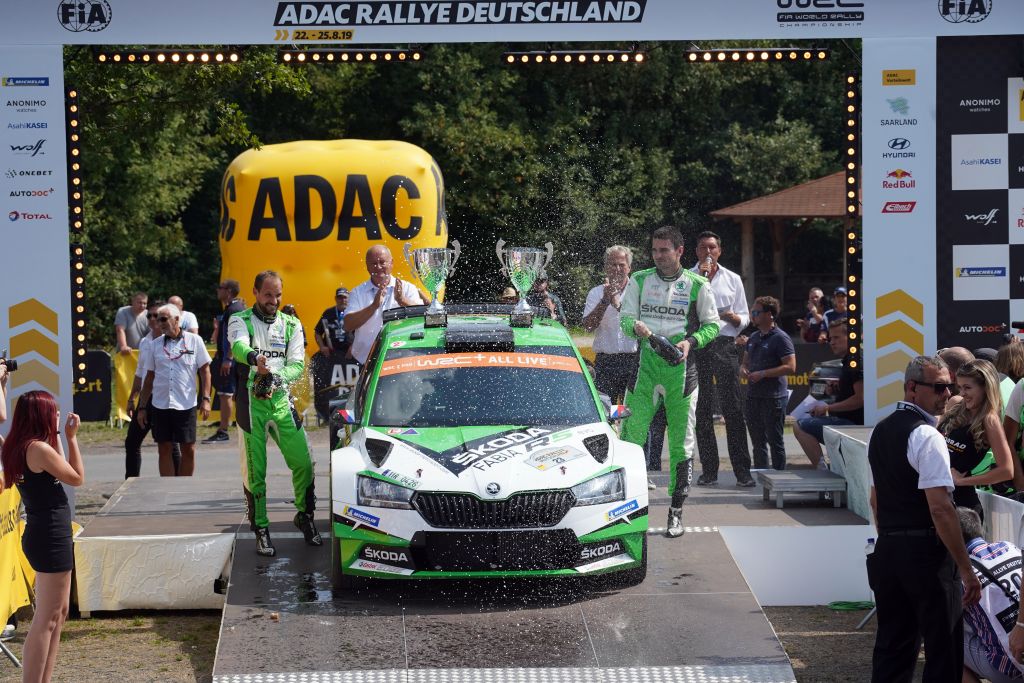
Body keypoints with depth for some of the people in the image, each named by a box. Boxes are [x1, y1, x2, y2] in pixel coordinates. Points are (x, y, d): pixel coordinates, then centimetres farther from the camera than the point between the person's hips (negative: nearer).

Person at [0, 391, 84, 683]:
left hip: (43, 535, 10)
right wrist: (72, 438, -4)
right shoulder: (39, 448, -20)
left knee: (59, 613, 18)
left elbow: (57, 472, 17)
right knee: (47, 619, -3)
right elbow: (77, 478, -9)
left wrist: (58, 437, 13)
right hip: (51, 537, -10)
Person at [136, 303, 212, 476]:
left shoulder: (194, 340, 1)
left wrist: (206, 399, -7)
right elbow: (149, 377, 13)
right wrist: (142, 407, 10)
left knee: (188, 449, 2)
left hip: (186, 405, -2)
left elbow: (205, 370, 2)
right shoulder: (155, 344, 8)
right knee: (164, 449, 3)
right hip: (160, 405, 2)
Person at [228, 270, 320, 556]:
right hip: (251, 402, -3)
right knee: (255, 471, -2)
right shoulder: (240, 321, 4)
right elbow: (239, 345, -19)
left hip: (281, 400, 3)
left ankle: (305, 516, 18)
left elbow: (297, 364, 4)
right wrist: (254, 357, -43)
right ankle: (260, 529, 9)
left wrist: (276, 377, -18)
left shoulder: (291, 325, 15)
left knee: (303, 463, -3)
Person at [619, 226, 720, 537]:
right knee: (631, 436, -6)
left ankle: (676, 512, 8)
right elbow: (625, 318, 6)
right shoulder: (639, 281, 8)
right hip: (646, 362, 1)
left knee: (681, 442, 2)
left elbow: (712, 324, 7)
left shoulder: (697, 285, 3)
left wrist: (690, 341, -11)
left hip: (681, 366, -1)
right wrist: (636, 327, -17)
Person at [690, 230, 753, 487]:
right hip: (696, 347, 0)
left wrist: (733, 318, -7)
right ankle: (708, 470, 7)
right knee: (702, 411, 2)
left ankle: (742, 470, -8)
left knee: (733, 409, -6)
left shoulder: (732, 279, 15)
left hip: (725, 346, 0)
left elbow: (744, 318, 16)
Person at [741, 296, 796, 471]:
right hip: (753, 396, 8)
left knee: (775, 441, -2)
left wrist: (763, 374, -19)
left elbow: (790, 367, -17)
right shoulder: (754, 338, 15)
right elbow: (746, 360, 27)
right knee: (758, 441, 13)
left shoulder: (780, 338, -10)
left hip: (773, 397, -8)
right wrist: (743, 368, 3)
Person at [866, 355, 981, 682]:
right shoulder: (927, 436, -15)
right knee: (943, 649, -2)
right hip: (925, 553, -8)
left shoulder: (880, 431, 12)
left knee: (892, 645, 14)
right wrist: (967, 570, -17)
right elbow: (940, 509, -20)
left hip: (887, 549, 8)